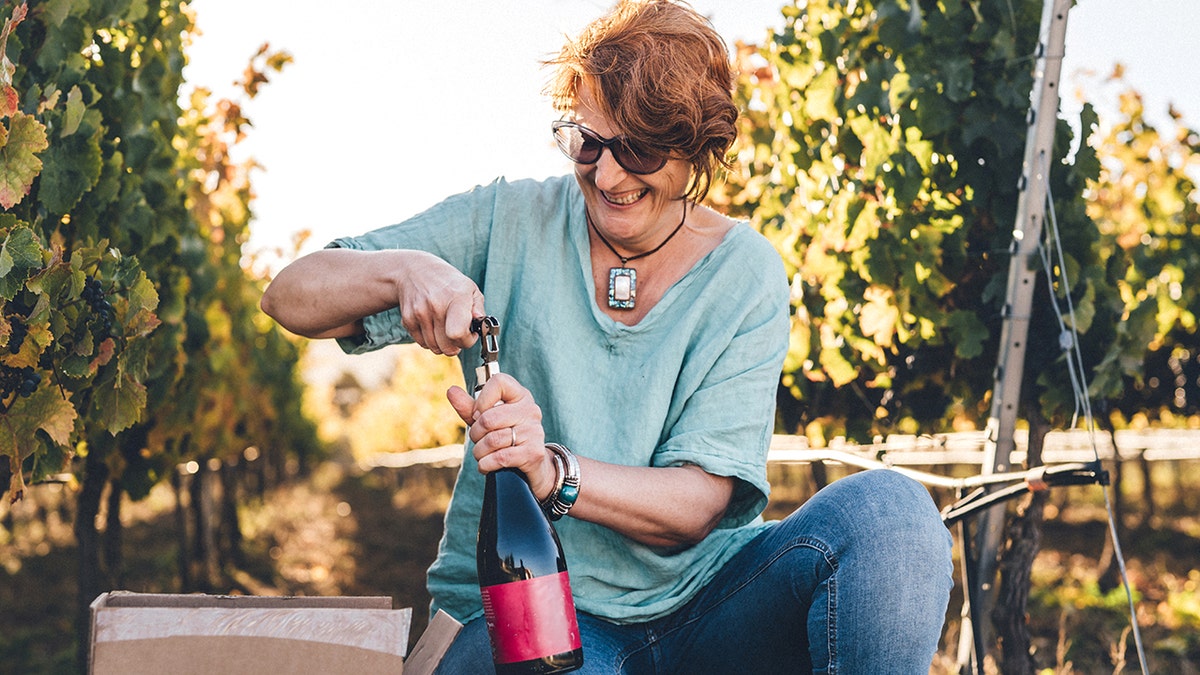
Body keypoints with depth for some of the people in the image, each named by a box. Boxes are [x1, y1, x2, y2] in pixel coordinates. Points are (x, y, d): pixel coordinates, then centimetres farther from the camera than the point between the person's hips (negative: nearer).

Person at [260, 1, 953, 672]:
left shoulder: (746, 275, -1)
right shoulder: (508, 223, -1)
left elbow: (696, 505, -9)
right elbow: (291, 297, -3)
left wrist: (551, 471, -28)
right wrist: (405, 270, -25)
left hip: (697, 597, 2)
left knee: (888, 511, -25)